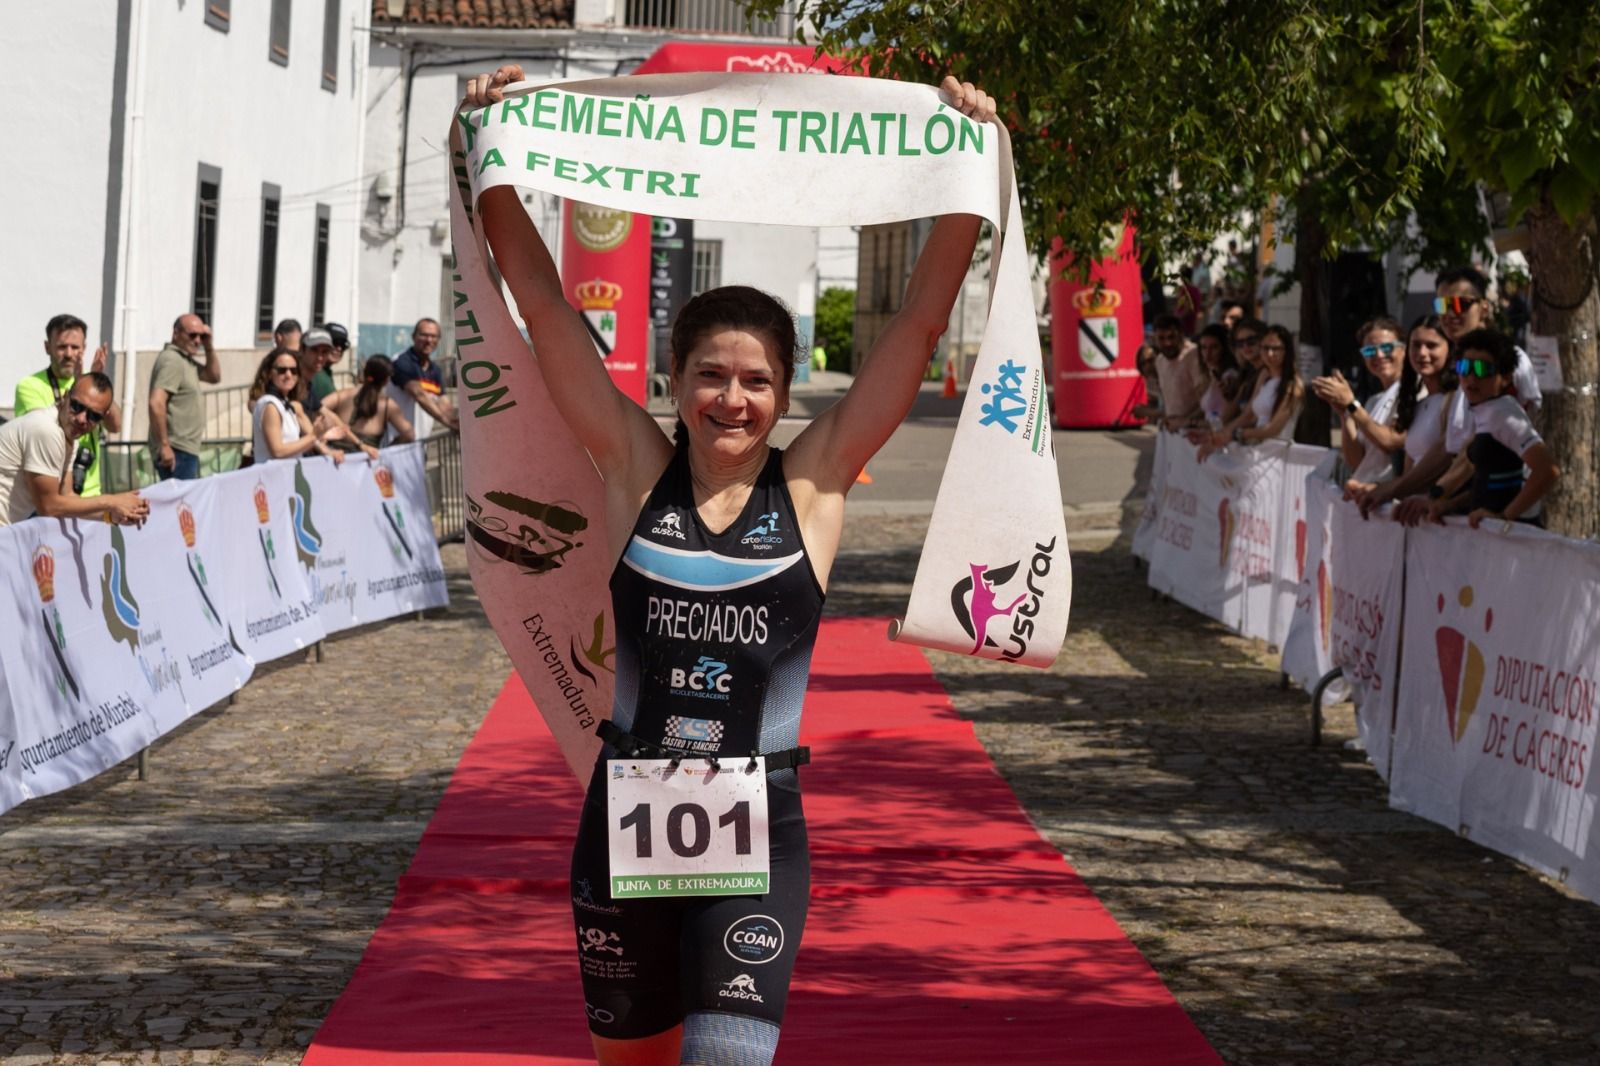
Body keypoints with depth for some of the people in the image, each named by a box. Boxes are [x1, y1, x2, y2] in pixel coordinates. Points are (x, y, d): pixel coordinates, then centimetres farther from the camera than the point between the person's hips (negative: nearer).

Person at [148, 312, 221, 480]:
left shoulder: (187, 359, 16)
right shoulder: (172, 360, -14)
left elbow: (214, 376, 26)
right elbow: (156, 403, -23)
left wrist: (208, 347, 10)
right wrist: (164, 446, -24)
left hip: (187, 449, 10)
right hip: (176, 452, -10)